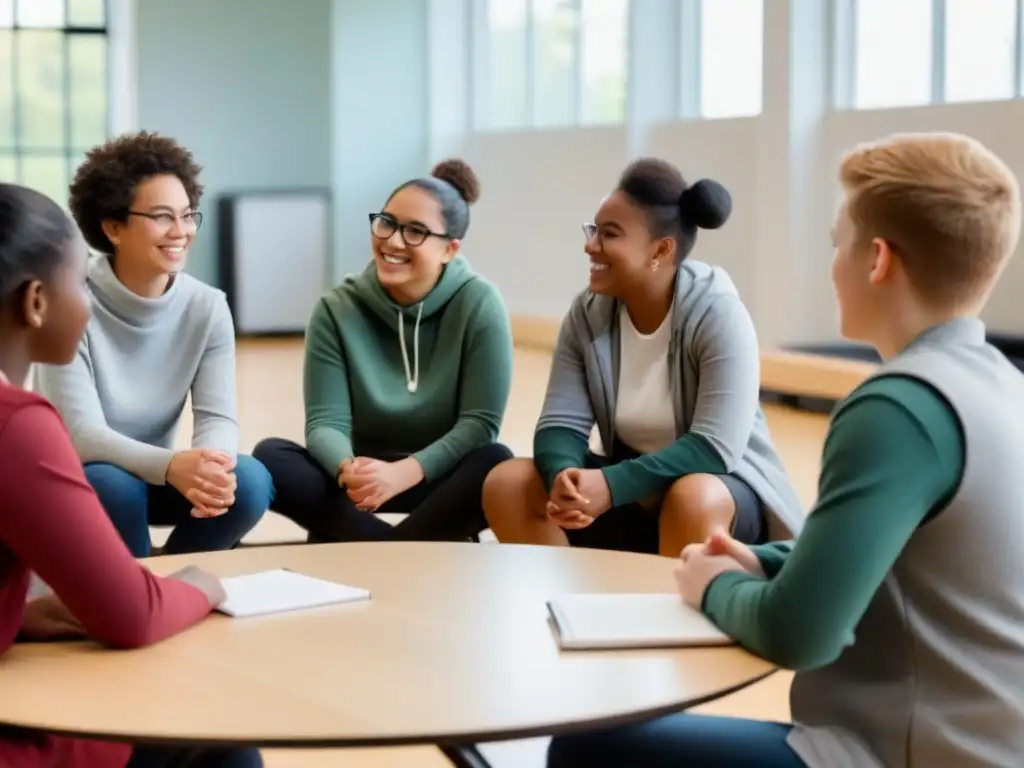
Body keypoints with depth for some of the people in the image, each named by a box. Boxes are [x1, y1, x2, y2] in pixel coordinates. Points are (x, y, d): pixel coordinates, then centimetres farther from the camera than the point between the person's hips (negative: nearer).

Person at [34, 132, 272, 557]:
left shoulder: (207, 307, -8)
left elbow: (218, 417, -14)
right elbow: (80, 434, -27)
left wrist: (211, 466, -39)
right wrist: (172, 466, -46)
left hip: (154, 476, 4)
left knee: (249, 480, -22)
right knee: (113, 487, -35)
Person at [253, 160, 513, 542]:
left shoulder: (478, 303, -10)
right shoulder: (337, 308, -5)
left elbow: (480, 422, -15)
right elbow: (325, 422, -11)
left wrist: (404, 472, -32)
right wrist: (347, 469, -35)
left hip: (442, 476, -2)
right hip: (366, 472, 2)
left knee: (496, 463, -33)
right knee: (270, 456, -24)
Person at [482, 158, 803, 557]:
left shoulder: (718, 315, -19)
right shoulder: (587, 313, -4)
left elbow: (715, 449, -26)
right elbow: (561, 423, -8)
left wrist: (611, 485, -35)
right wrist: (565, 478, -32)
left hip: (721, 489, -5)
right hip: (631, 494, 5)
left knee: (692, 499, -38)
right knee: (506, 484, -14)